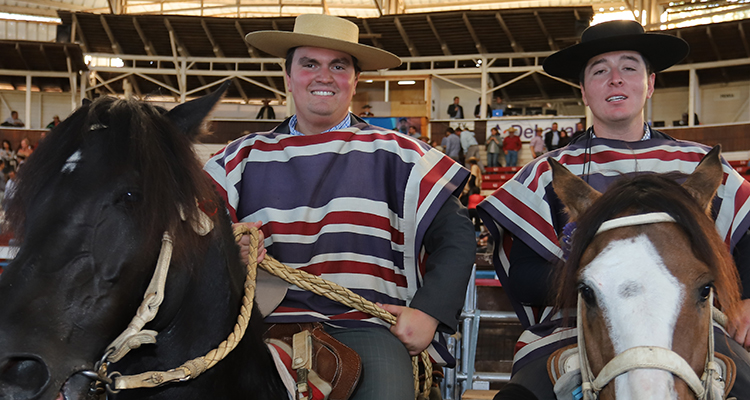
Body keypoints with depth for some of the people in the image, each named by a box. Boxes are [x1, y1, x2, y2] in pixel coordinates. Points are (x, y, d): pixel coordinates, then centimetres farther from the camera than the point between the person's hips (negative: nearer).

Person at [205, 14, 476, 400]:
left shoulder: (394, 155, 10)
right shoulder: (246, 157, 14)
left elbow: (456, 236, 8)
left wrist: (429, 311, -5)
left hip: (365, 326, 0)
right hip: (269, 321, 1)